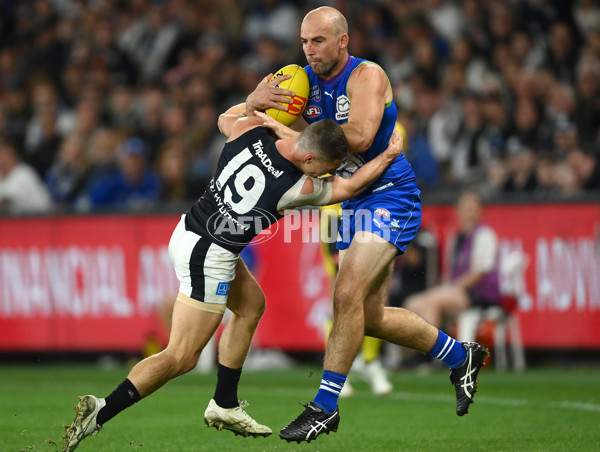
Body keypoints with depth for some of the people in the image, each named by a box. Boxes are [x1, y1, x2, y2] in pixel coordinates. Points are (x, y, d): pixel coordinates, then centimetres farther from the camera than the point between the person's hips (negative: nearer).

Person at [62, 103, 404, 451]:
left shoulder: (250, 130, -7)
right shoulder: (299, 188, -19)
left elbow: (225, 119, 18)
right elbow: (351, 187, -1)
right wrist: (390, 155, 10)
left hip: (188, 230, 9)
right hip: (210, 257, -9)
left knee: (251, 304, 25)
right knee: (181, 359, -2)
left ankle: (224, 406, 31)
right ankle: (100, 414, -11)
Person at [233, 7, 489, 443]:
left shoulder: (367, 76, -16)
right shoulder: (307, 82, 4)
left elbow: (358, 137, -32)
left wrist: (293, 133, -27)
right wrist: (256, 101, -19)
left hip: (391, 197, -9)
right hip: (355, 203, 9)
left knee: (348, 295, -22)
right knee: (372, 319, 11)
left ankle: (325, 407, -16)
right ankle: (461, 356, 32)